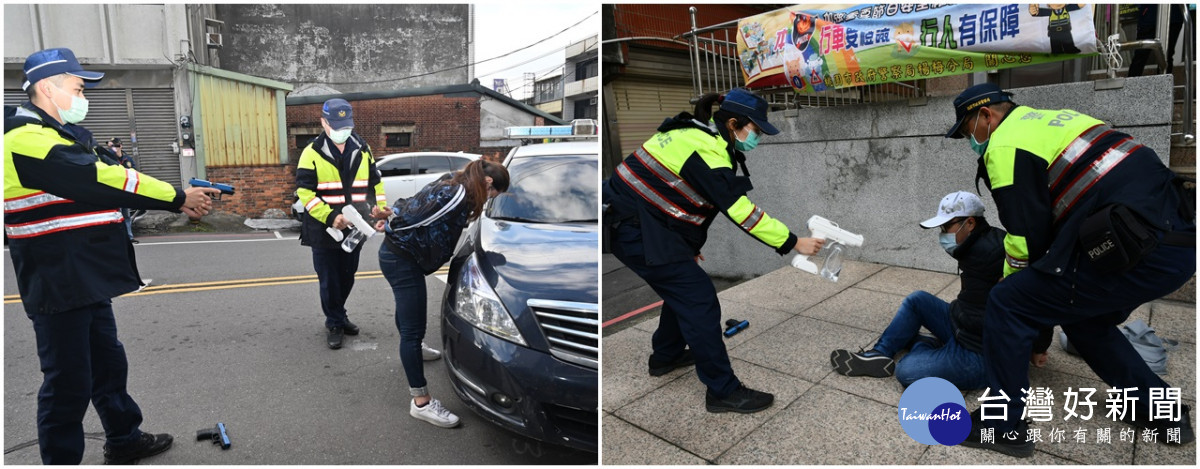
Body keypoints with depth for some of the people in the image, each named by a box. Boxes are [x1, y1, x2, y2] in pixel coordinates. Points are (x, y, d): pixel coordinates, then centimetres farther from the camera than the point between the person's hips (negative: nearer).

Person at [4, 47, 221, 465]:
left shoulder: (60, 135, 16)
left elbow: (101, 182, 11)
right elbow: (102, 182, -23)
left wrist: (181, 198, -1)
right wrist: (179, 198, -17)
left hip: (87, 281, 10)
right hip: (59, 285, -10)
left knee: (108, 364, 20)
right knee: (69, 382, 1)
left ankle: (125, 440, 35)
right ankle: (61, 457, 16)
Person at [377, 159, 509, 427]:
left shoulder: (449, 185, 8)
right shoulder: (459, 195, -23)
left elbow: (412, 207, 12)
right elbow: (414, 219, -24)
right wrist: (391, 227, -7)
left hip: (394, 254, 10)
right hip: (403, 260, -10)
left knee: (406, 310, 33)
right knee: (414, 329, -8)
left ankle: (410, 351, 61)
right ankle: (421, 403, -3)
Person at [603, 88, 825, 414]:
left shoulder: (694, 134, 10)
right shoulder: (706, 151, -20)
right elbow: (742, 212, -22)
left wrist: (687, 244, 22)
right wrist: (793, 243, -16)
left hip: (636, 223, 10)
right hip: (638, 233, -10)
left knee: (682, 287, 21)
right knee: (699, 300, -7)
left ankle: (666, 356, 39)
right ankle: (723, 392, 2)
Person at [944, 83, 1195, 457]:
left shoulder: (1005, 146, -7)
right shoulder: (1049, 120, 22)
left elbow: (1026, 236, -7)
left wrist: (1012, 283, 13)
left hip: (1140, 250, -10)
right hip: (1178, 236, 10)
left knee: (1006, 305, -3)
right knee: (1082, 315, 28)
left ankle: (1003, 426, 6)